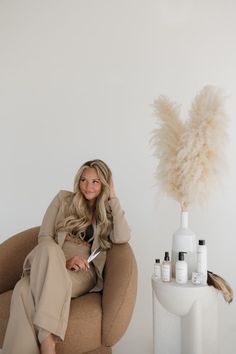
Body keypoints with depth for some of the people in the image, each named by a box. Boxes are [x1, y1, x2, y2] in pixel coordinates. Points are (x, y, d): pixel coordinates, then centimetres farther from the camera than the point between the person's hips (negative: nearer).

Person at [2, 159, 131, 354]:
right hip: (49, 267, 1)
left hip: (83, 273, -1)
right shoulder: (64, 199, 13)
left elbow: (122, 238, -8)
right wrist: (63, 260, -12)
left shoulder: (108, 213, 14)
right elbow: (44, 237, 6)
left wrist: (113, 198, 0)